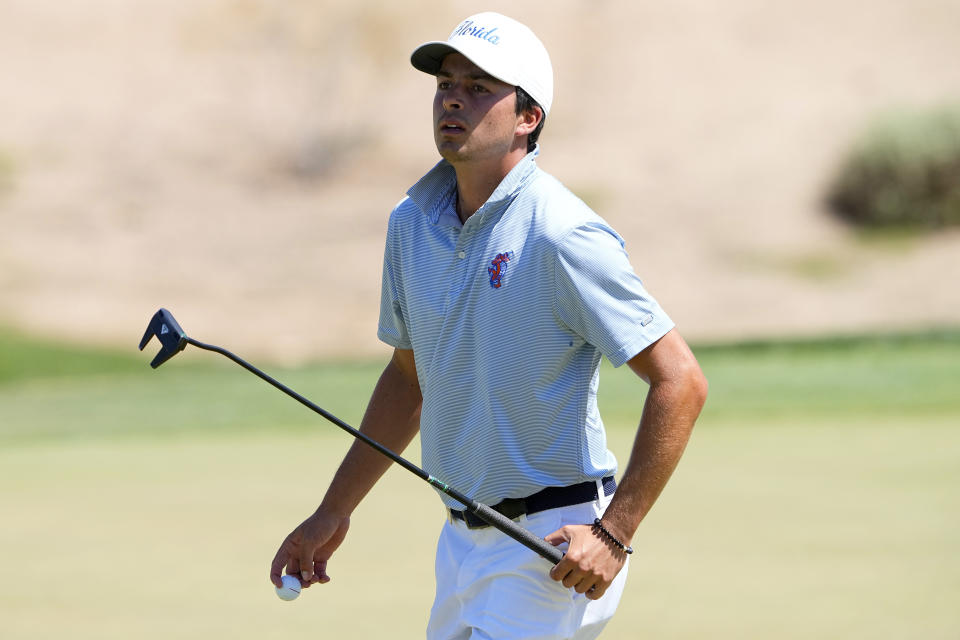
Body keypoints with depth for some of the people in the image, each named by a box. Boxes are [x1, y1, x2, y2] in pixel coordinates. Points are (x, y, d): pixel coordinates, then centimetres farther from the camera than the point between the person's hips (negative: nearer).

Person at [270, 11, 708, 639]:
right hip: (462, 540, 8)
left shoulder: (561, 236, -17)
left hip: (553, 548, -8)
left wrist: (613, 533, -20)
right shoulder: (412, 223, 7)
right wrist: (333, 513, 19)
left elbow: (680, 382, -17)